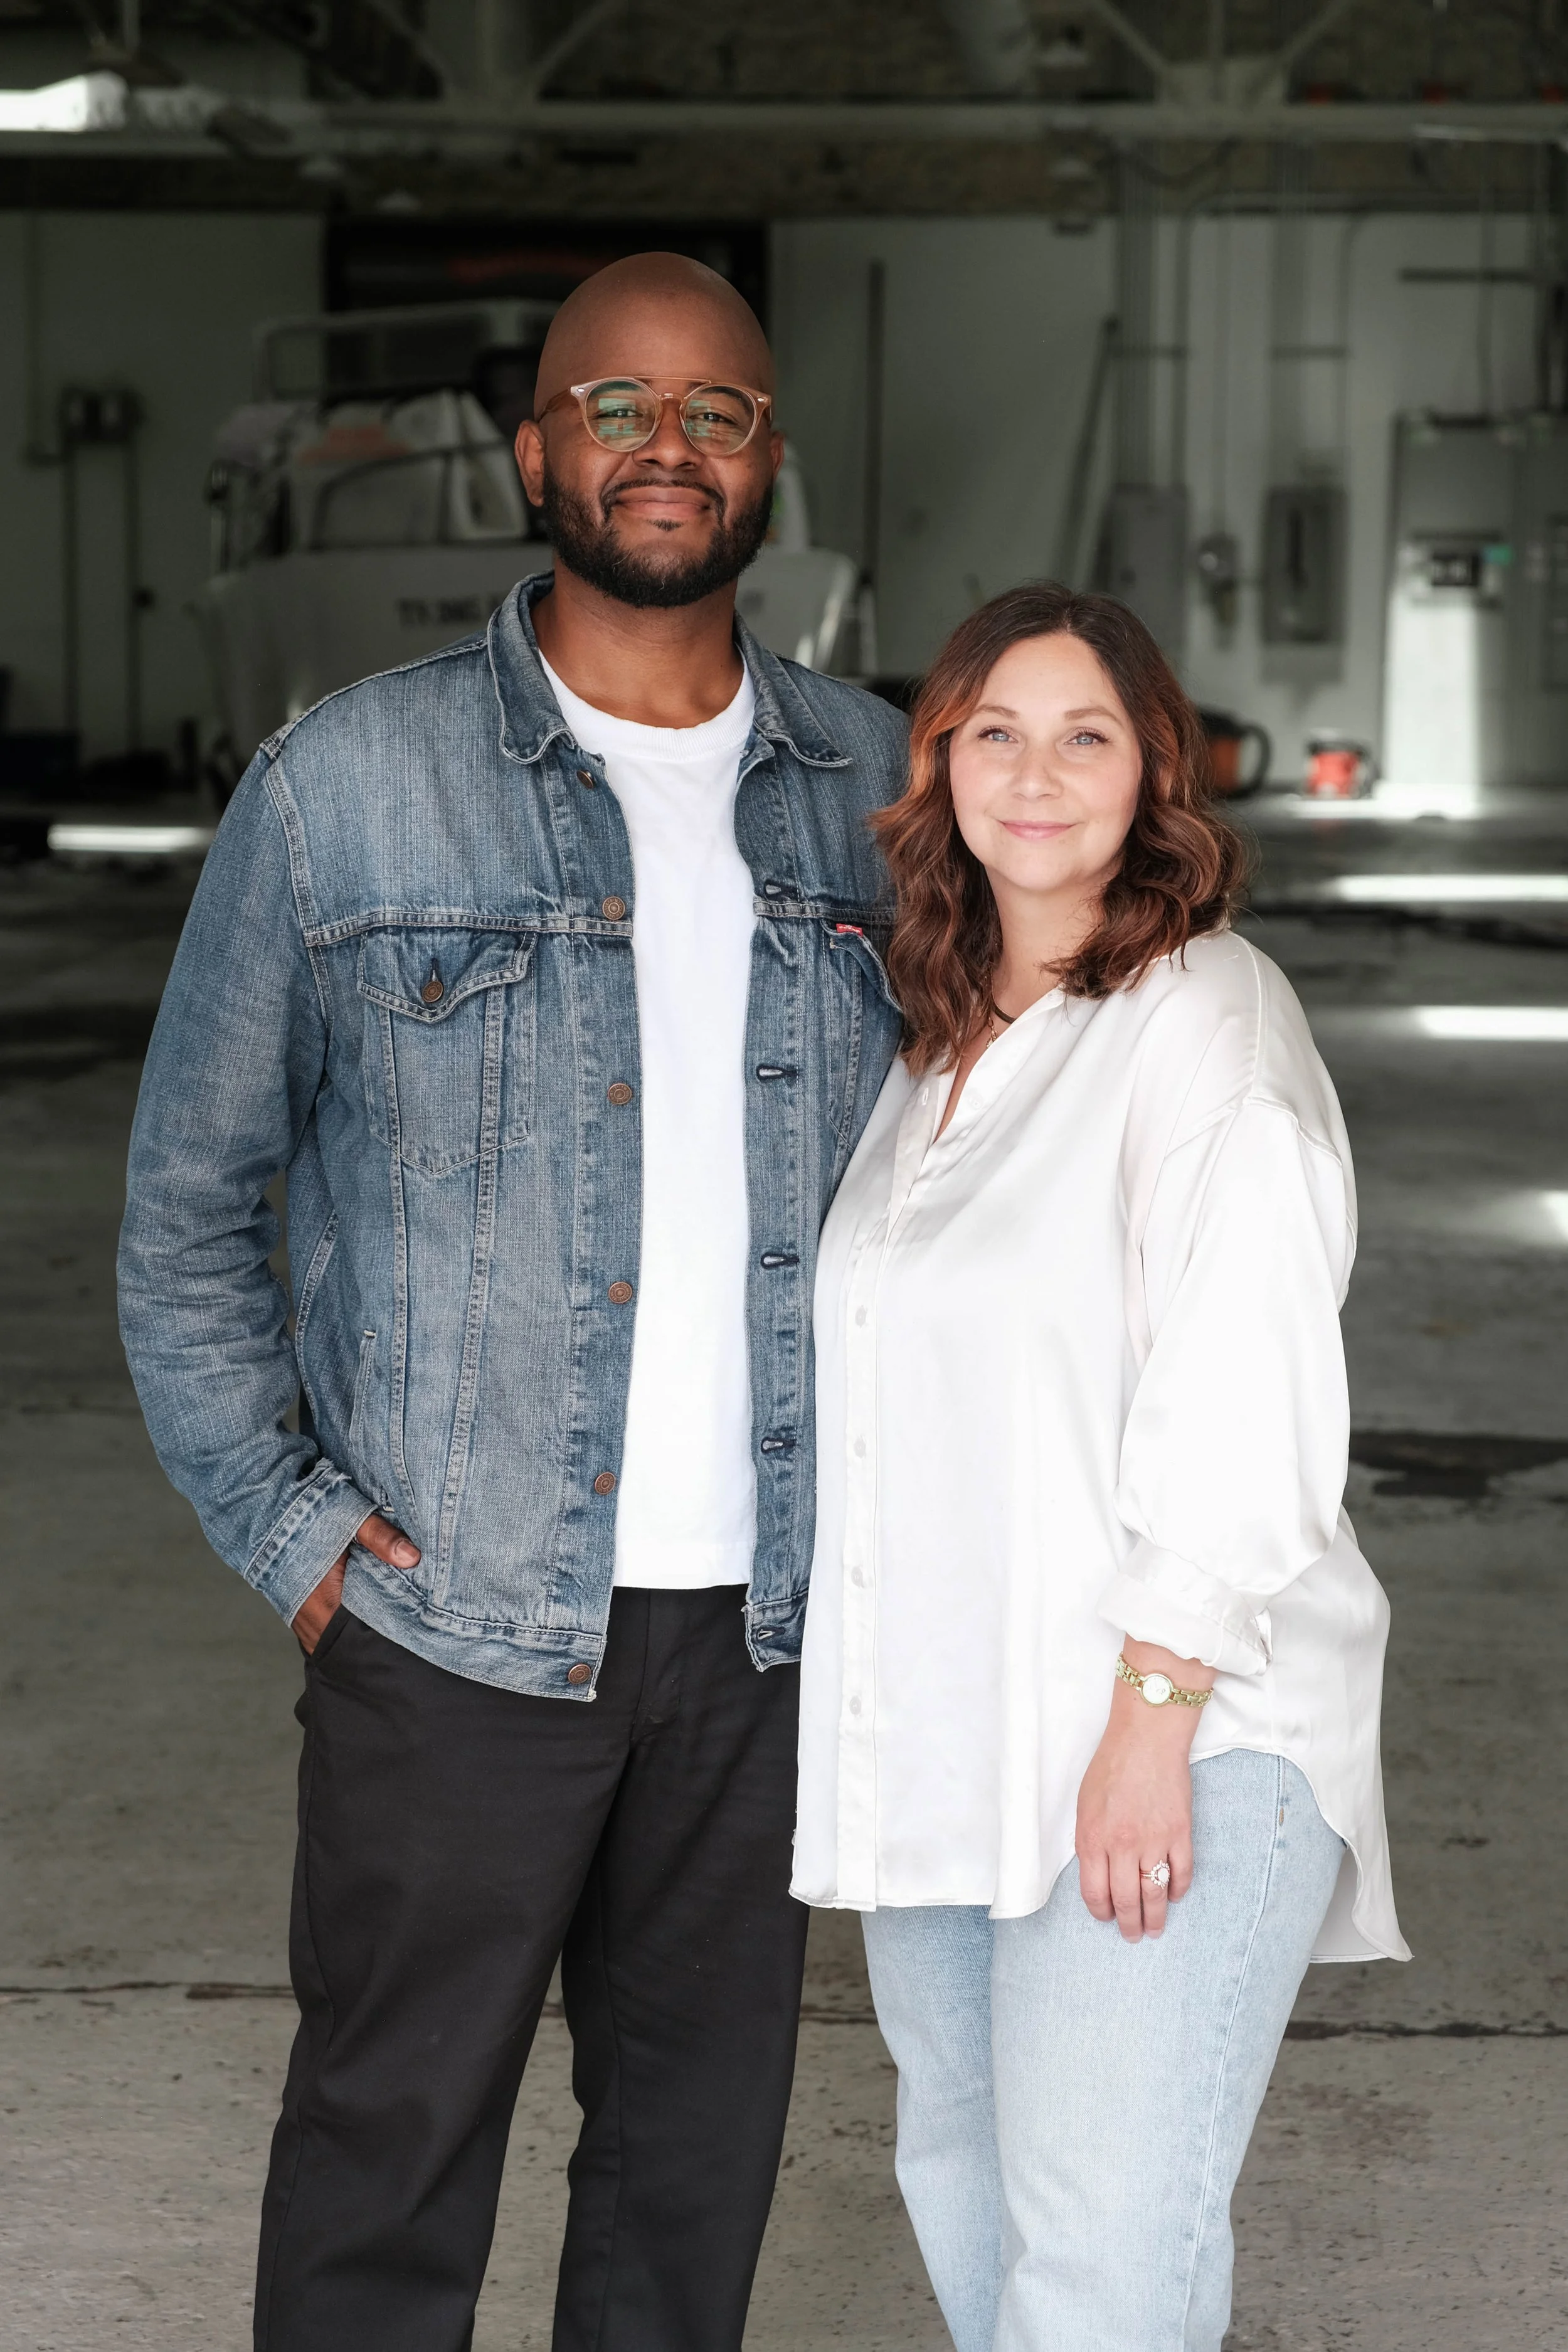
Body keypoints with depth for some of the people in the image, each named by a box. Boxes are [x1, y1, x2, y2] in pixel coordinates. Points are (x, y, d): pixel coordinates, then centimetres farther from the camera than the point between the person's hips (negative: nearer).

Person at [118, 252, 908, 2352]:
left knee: (701, 2145, 15)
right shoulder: (345, 788, -4)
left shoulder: (876, 789, 5)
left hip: (768, 1619, 3)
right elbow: (189, 1200, 2)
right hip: (457, 1622, -3)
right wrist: (290, 1528, -6)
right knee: (390, 2163, 6)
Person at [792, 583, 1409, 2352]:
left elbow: (1241, 1408, -16)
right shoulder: (939, 1032, 15)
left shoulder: (1210, 1023, -10)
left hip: (1166, 1733, -8)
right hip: (942, 1725, 8)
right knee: (961, 2159, 16)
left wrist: (1153, 1726, -20)